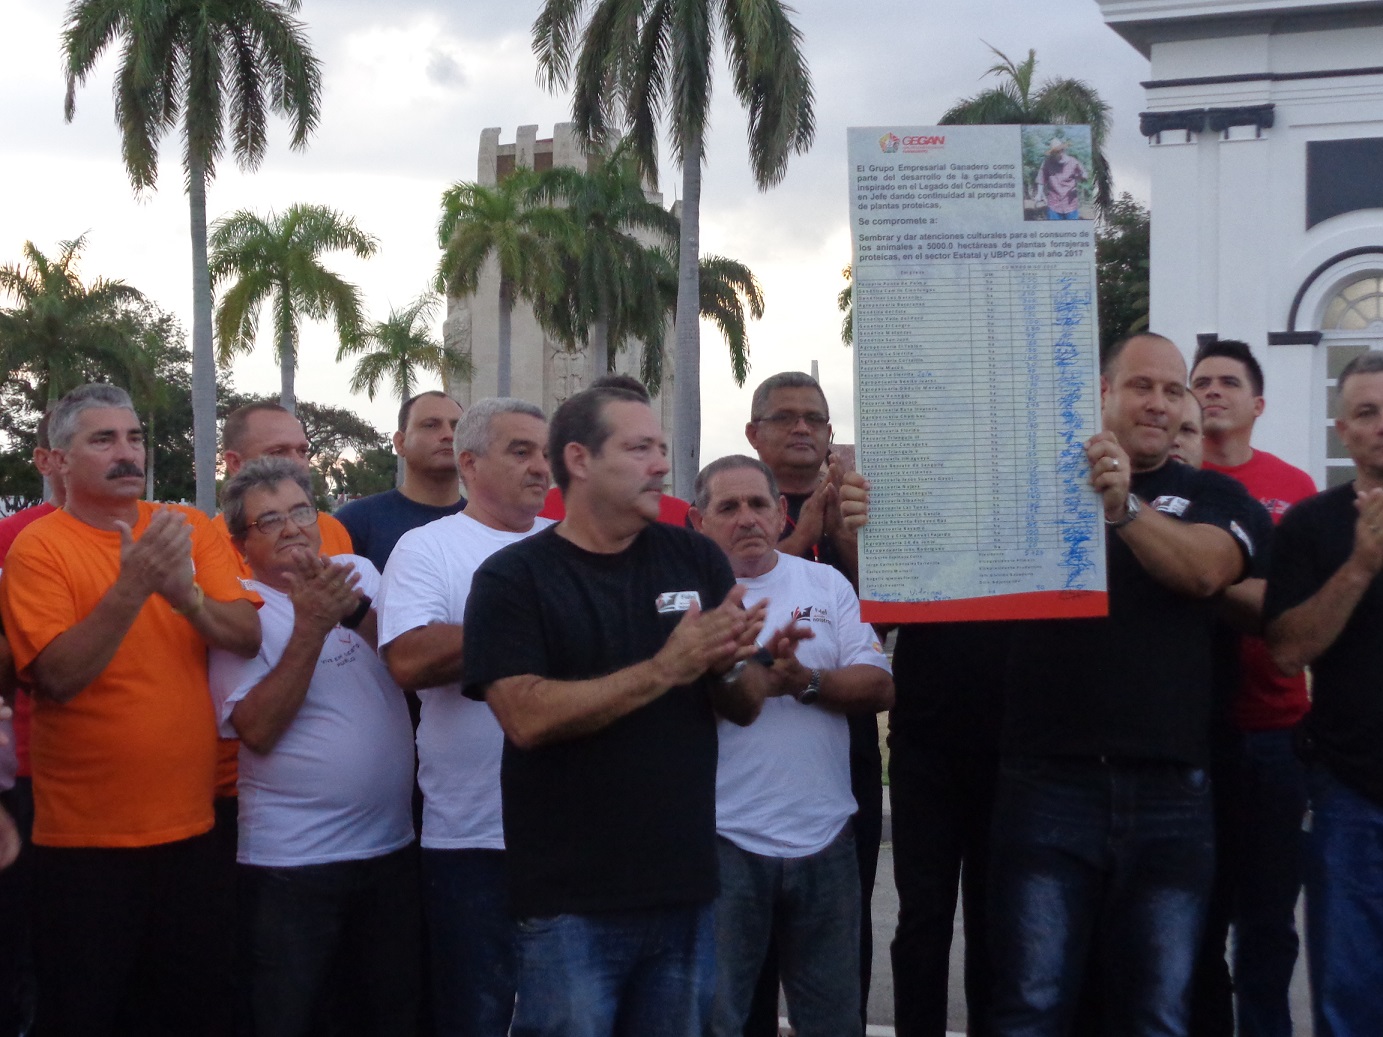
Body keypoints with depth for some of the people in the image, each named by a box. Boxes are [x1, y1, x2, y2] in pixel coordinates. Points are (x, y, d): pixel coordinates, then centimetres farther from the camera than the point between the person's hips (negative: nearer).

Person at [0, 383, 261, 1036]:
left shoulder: (190, 529, 3)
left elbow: (248, 637, -6)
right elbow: (58, 677, -19)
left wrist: (187, 595, -24)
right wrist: (132, 588, -29)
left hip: (189, 828, 4)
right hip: (84, 841, -3)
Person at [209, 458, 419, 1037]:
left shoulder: (359, 573, 7)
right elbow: (257, 729, -18)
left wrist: (355, 610, -19)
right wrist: (311, 626, -23)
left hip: (392, 843, 5)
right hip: (291, 861, -4)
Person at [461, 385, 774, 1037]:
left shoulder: (695, 560, 6)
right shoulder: (512, 578, -6)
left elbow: (747, 706, 8)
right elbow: (528, 717, -18)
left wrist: (727, 664, -15)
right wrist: (664, 670, -21)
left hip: (686, 890, 4)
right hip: (570, 903, -4)